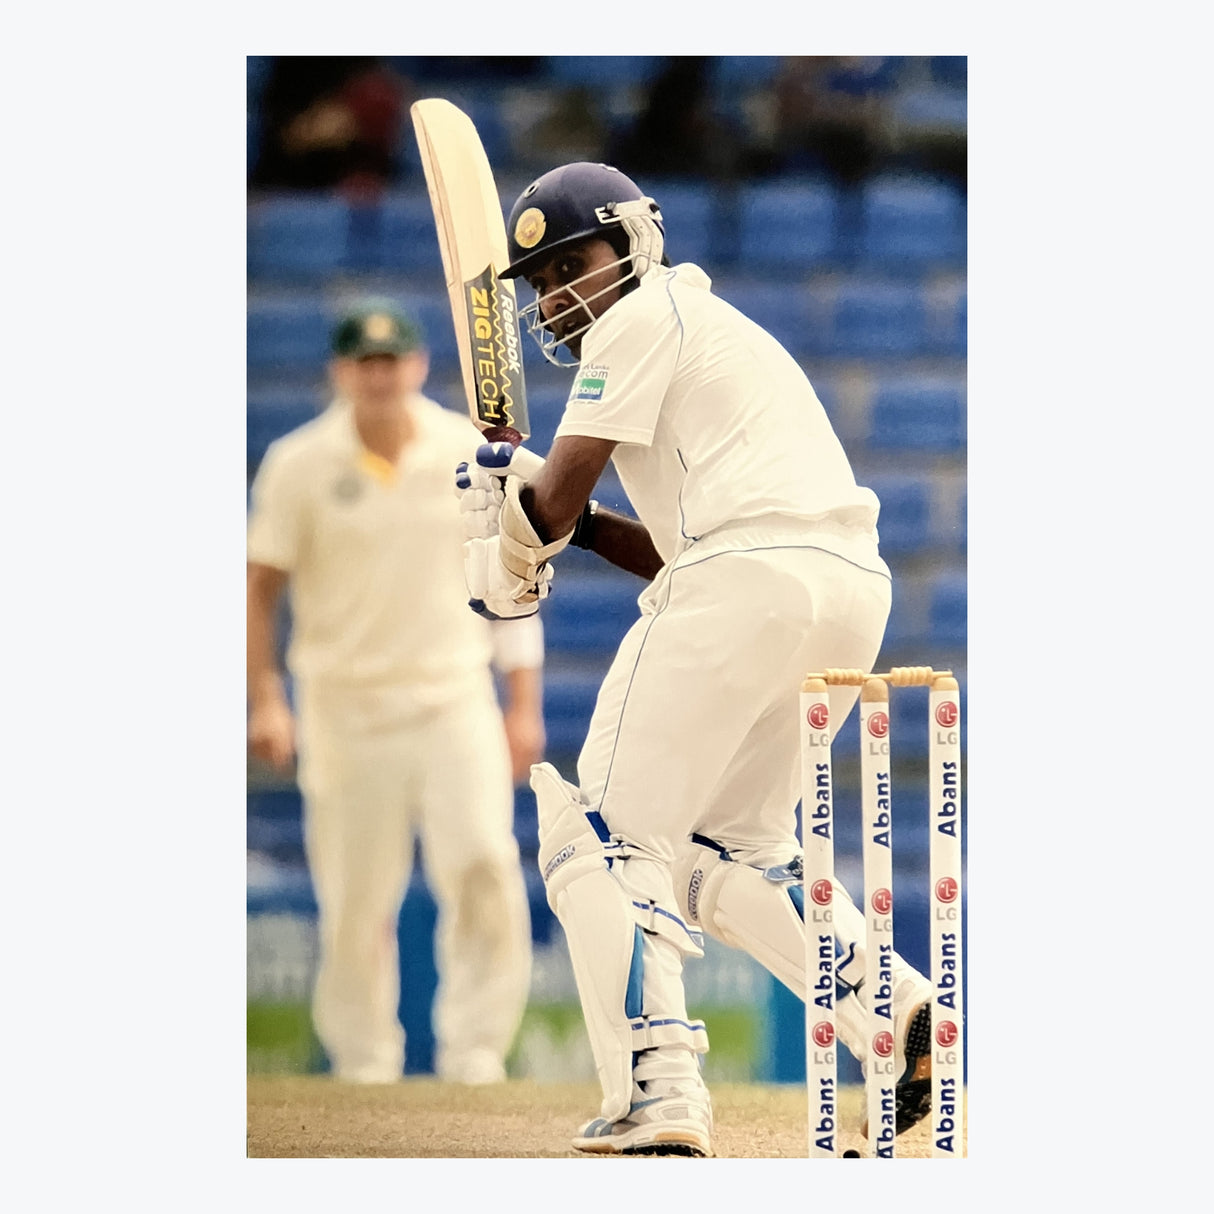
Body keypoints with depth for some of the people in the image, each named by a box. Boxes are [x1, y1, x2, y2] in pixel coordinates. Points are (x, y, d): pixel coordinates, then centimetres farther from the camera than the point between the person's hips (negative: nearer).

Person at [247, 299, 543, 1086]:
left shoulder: (474, 453, 2)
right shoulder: (300, 465, -2)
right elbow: (261, 587, 2)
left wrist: (524, 706, 4)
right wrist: (266, 702, -8)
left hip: (455, 697, 1)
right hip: (345, 706, 0)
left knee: (484, 866, -17)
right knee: (356, 903, 1)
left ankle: (475, 1051, -9)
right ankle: (365, 1066, 13)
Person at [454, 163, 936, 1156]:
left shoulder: (644, 316, 5)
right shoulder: (725, 330, 33)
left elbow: (558, 496, -2)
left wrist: (510, 551, 17)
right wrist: (576, 526, 21)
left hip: (749, 580, -9)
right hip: (856, 588, 9)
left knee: (608, 837, -5)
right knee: (733, 845, 22)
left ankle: (658, 1093, -19)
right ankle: (891, 1002, 1)